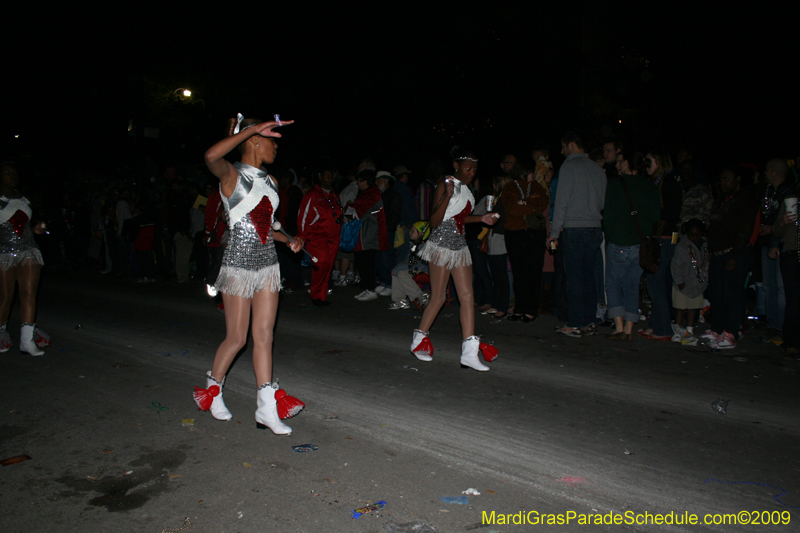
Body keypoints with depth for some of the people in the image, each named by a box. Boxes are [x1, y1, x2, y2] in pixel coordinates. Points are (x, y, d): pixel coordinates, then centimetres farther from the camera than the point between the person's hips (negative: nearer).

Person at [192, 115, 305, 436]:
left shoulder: (270, 182, 14)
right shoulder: (232, 175, -7)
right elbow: (211, 157, -32)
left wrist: (289, 240, 5)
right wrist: (252, 129, -32)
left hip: (268, 264, 6)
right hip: (239, 265, -6)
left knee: (264, 336, 5)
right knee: (236, 338, 3)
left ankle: (267, 409, 9)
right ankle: (212, 390, 29)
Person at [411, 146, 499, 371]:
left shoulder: (466, 189, 13)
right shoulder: (444, 185, -10)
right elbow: (435, 222, -18)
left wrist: (481, 218, 13)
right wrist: (447, 196, -28)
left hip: (460, 246, 7)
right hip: (441, 245, -7)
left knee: (468, 296, -1)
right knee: (438, 296, 1)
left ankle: (469, 352, -1)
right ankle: (419, 340, 23)